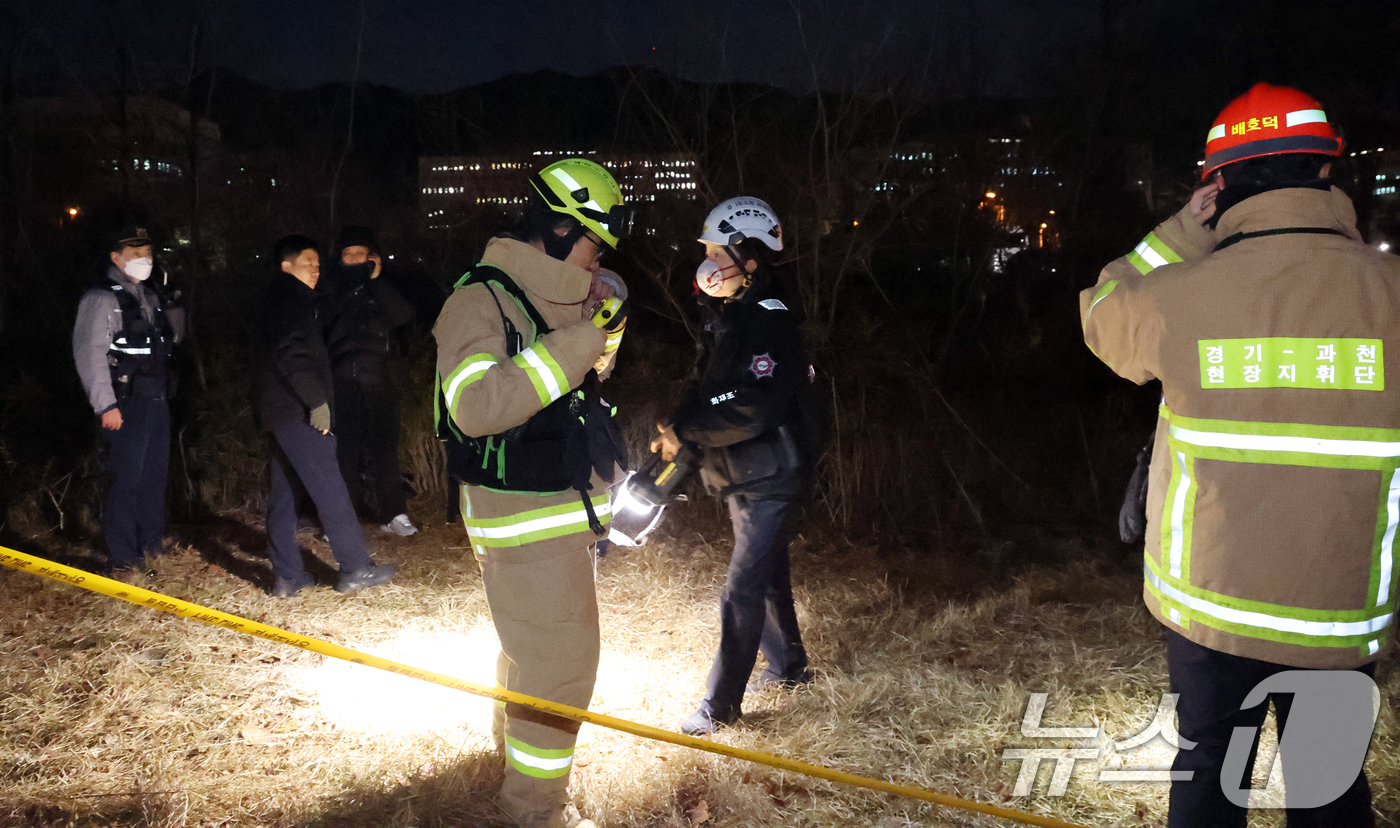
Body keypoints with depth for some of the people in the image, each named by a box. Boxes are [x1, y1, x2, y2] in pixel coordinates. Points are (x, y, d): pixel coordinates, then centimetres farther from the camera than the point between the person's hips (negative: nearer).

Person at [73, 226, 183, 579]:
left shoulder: (153, 297, 15)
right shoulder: (101, 298, -8)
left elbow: (172, 337, 25)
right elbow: (90, 354, -15)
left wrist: (175, 311, 6)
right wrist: (105, 405, -19)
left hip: (157, 399, 8)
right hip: (127, 404, -8)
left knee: (155, 473, 14)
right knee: (127, 479, -7)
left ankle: (150, 543, 27)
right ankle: (123, 559, 1)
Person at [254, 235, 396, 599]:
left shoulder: (299, 300, 22)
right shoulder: (286, 300, -9)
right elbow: (289, 354, -20)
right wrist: (316, 400, -23)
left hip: (287, 410, 11)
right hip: (297, 409, -11)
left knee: (283, 491, 8)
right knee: (329, 488, -9)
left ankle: (286, 575, 11)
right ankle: (356, 568, -8)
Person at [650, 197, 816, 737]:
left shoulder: (769, 322, -21)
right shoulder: (727, 316, 9)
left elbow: (751, 408, -31)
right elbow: (710, 387, 15)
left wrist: (686, 431, -21)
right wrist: (679, 430, -3)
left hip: (768, 477, -10)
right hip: (742, 476, 10)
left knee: (742, 590, -5)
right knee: (768, 573, 21)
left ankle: (721, 704, 5)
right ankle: (788, 666, 39)